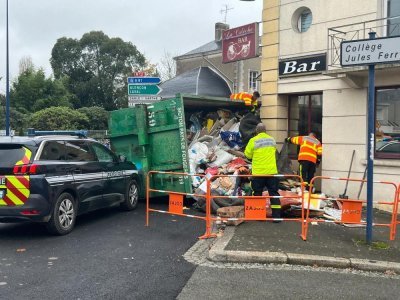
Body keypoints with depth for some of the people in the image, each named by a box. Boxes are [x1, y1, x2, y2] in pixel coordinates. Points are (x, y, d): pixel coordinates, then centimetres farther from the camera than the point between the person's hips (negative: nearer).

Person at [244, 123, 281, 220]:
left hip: (258, 172, -3)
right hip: (272, 171, 3)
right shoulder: (272, 139, 6)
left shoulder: (253, 140, -9)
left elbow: (248, 154, -1)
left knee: (257, 194, 9)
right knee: (273, 193, 8)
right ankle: (276, 215, 6)